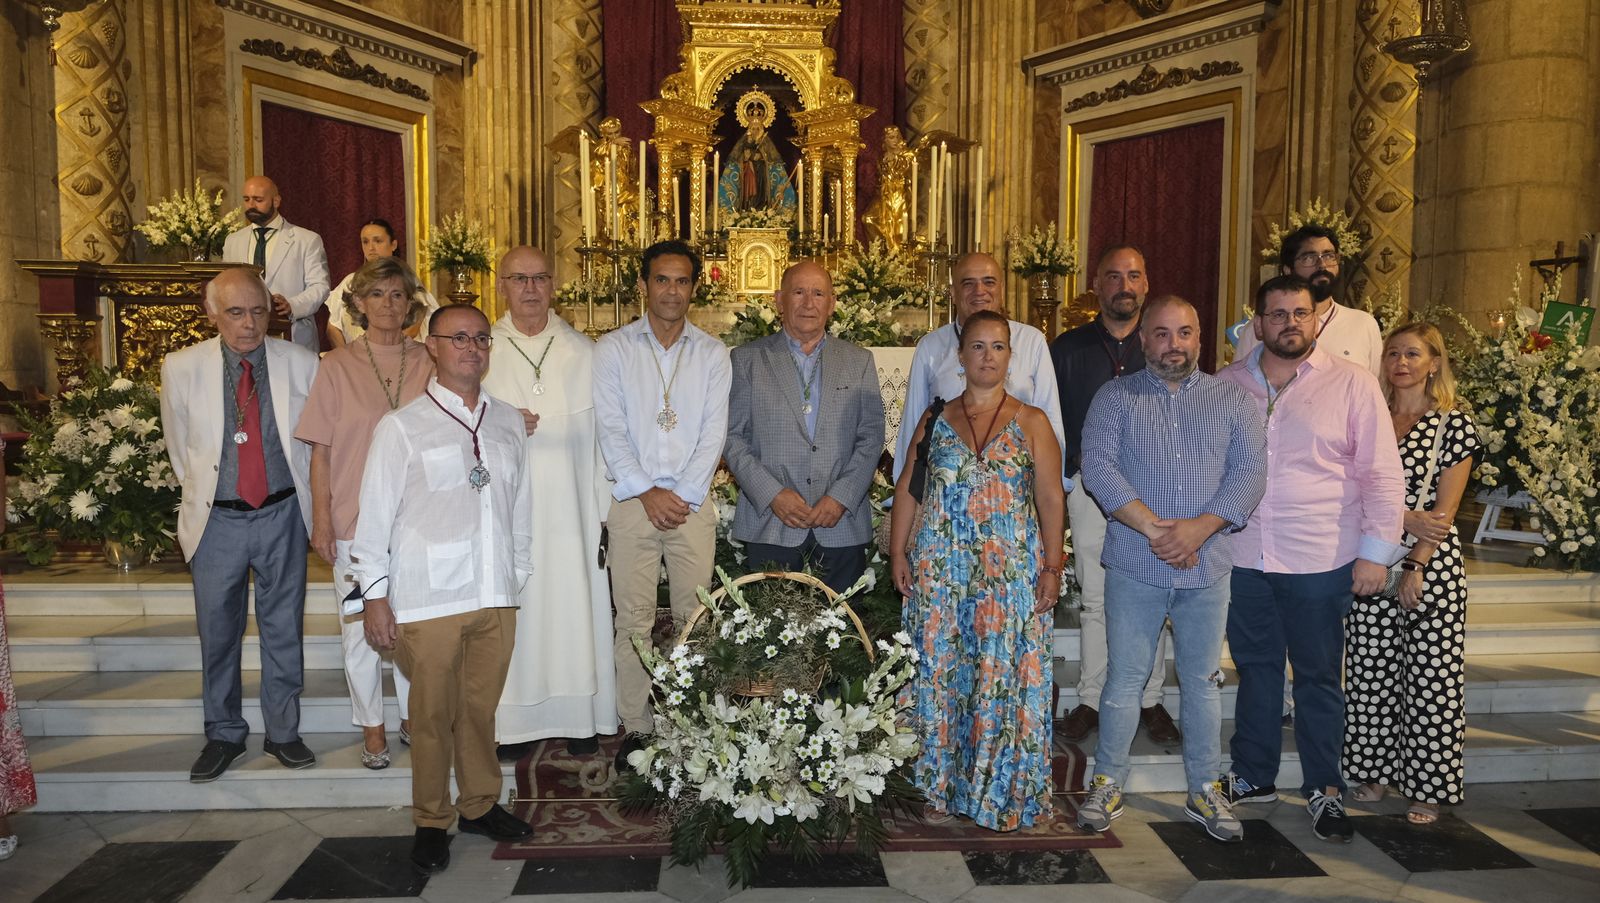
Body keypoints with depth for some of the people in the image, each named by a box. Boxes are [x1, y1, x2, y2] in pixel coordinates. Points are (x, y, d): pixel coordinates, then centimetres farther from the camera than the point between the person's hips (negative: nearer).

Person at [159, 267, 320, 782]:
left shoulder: (300, 365, -4)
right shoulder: (181, 368, -4)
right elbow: (179, 445, 9)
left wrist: (300, 497, 8)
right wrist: (203, 494, 12)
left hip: (281, 516, 0)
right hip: (217, 519, 0)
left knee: (284, 629, 9)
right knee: (218, 633, 11)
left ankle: (283, 733, 24)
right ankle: (223, 735, 28)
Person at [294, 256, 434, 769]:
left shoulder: (428, 365, 4)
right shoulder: (338, 366, 0)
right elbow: (321, 450, 0)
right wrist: (321, 519, -5)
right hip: (356, 520, -1)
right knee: (361, 628, 6)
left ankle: (414, 715, 28)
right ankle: (372, 728, 22)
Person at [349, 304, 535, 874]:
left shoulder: (508, 422, 10)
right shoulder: (402, 426, -2)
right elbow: (376, 513, -2)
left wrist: (519, 579, 13)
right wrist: (375, 595, -3)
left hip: (496, 595, 4)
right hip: (428, 597, -3)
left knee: (481, 707, 12)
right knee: (432, 714, 5)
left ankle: (480, 806, 31)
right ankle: (431, 823, 22)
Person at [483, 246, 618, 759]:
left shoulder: (583, 352, 7)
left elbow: (601, 433, 5)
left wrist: (604, 508, -1)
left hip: (572, 509, 1)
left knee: (576, 607, 2)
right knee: (513, 612, 1)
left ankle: (581, 719, 15)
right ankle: (515, 722, 14)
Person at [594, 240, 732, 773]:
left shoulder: (712, 353, 8)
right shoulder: (613, 348, 4)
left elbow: (714, 431, 1)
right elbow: (610, 429, -2)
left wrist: (684, 494, -9)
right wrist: (646, 491, -9)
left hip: (692, 501, 1)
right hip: (632, 501, -1)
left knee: (695, 615, 3)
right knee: (633, 618, 2)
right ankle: (636, 727, 11)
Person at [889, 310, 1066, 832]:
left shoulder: (1031, 423, 3)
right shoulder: (935, 422, 8)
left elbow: (1051, 501, 0)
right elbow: (907, 490, 8)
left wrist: (1052, 568, -6)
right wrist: (898, 554, 1)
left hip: (1011, 573, -1)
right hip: (941, 571, 2)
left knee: (1006, 679, 1)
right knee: (941, 675, 6)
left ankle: (1004, 794, 16)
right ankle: (943, 787, 20)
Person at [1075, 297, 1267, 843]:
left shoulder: (1231, 400, 8)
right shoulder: (1115, 398, 3)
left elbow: (1250, 472, -1)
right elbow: (1097, 466, -9)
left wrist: (1199, 527, -15)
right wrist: (1153, 527, -17)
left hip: (1208, 568, 2)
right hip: (1135, 567, -1)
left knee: (1203, 681, 12)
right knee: (1125, 680, 5)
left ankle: (1205, 791, 25)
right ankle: (1108, 785, 19)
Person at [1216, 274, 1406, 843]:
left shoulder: (1352, 385, -2)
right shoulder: (1227, 385, 6)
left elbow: (1381, 474, -2)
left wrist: (1376, 550, -7)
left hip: (1321, 563, -3)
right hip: (1244, 558, 3)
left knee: (1319, 678, 8)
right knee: (1255, 670, 15)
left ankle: (1324, 790, 23)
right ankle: (1252, 777, 29)